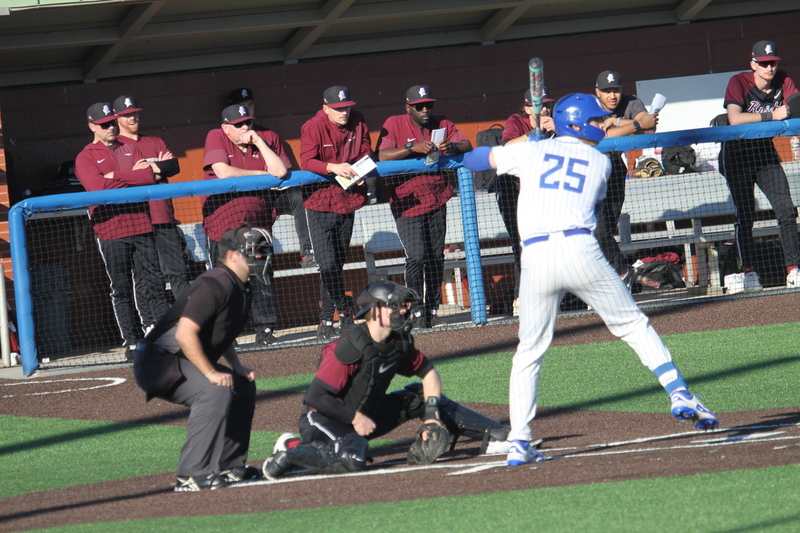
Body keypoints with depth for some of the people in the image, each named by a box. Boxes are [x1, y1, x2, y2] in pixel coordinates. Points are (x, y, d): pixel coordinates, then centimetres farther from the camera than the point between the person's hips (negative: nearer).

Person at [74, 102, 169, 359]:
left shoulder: (130, 150, 17)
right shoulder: (85, 158, 3)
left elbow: (149, 177, 0)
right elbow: (98, 187, -13)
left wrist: (115, 176, -8)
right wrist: (132, 176, -7)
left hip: (141, 225, 4)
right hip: (111, 230, -4)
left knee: (153, 284, 2)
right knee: (122, 289, -1)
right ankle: (132, 343, 1)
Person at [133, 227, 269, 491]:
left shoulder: (242, 290, 11)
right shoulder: (215, 285, -21)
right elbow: (185, 333, -29)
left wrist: (238, 368, 12)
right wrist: (211, 372, -27)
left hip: (185, 365, 11)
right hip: (159, 362, -11)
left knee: (244, 387, 15)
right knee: (216, 390, -29)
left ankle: (230, 467, 19)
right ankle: (192, 475, -29)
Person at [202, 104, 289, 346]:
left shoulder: (268, 139, 3)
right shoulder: (216, 138, -3)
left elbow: (280, 171, -11)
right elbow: (223, 172, -17)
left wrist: (258, 142, -12)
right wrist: (262, 174, -5)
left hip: (257, 221, 3)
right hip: (223, 223, -3)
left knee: (262, 278, 3)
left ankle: (265, 330, 10)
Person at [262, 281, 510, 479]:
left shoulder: (399, 342, -3)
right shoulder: (351, 348, -25)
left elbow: (428, 372, 11)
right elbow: (314, 397, -24)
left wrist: (432, 413, -4)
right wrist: (355, 418, -19)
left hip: (367, 417, 8)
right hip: (326, 420, -8)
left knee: (422, 396, 4)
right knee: (352, 458, -38)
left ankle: (493, 435, 8)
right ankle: (293, 449, -15)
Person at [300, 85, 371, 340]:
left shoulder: (358, 122, 1)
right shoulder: (313, 127, -13)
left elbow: (365, 152, 9)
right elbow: (306, 162, -21)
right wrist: (333, 167, -37)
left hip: (347, 201, 4)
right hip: (320, 201, -4)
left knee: (336, 264, 8)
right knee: (327, 264, -15)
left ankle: (327, 320, 17)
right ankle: (344, 307, 6)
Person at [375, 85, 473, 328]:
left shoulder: (441, 124, 6)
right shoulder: (394, 124, -5)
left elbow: (467, 145, -2)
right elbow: (382, 156, -18)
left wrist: (452, 147, -25)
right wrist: (413, 148, -31)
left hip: (437, 201, 4)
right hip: (407, 203, -4)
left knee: (436, 258, 7)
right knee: (416, 257, -13)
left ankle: (432, 309, 16)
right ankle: (417, 312, -5)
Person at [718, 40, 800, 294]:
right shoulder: (739, 82, -18)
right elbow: (734, 119, -32)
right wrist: (771, 115, -39)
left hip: (765, 152, 4)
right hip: (737, 155, -4)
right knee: (745, 214, -7)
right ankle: (749, 273, -7)